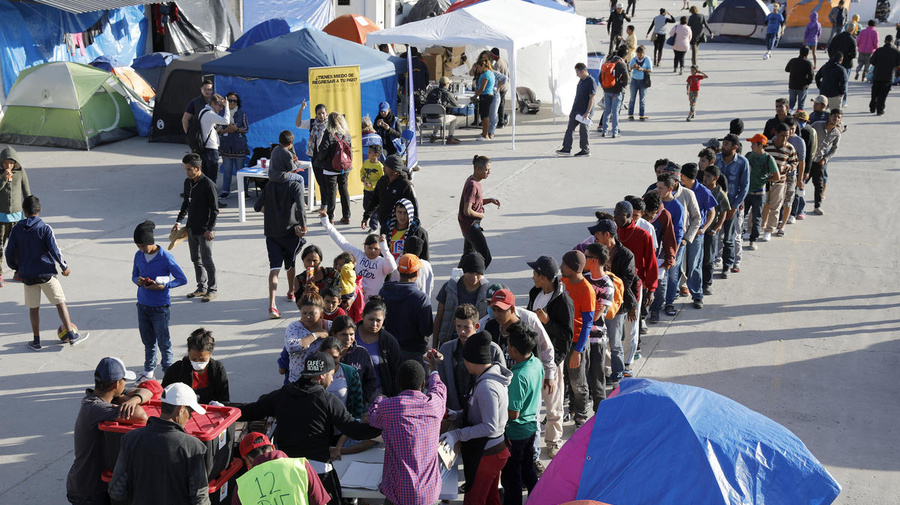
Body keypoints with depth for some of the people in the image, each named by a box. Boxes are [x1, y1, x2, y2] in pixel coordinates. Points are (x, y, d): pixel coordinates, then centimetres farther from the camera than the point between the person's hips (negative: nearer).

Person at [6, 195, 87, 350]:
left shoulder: (16, 229, 1)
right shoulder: (45, 228, -10)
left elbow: (9, 253, 4)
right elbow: (54, 250, -12)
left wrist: (16, 268, 20)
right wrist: (64, 267, 2)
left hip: (27, 275, 3)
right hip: (46, 273, -3)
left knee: (33, 307, 13)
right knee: (60, 303, 6)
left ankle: (36, 341, 17)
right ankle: (72, 336, 5)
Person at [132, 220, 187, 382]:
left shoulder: (166, 257, -15)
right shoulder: (139, 256, 2)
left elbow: (182, 279, -11)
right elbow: (134, 275, 16)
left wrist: (163, 286, -22)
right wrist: (138, 281, -8)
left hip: (160, 308, -5)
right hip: (142, 306, 5)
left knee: (163, 342, 3)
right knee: (148, 341, 17)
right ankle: (148, 371, 32)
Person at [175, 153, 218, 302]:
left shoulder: (208, 184, -16)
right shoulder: (188, 182, 7)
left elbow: (214, 209, -14)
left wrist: (210, 229, -18)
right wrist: (179, 221, 17)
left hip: (205, 229, -8)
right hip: (192, 228, 8)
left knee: (207, 260, -4)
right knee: (196, 259, 13)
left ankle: (213, 290, 8)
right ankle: (201, 288, 24)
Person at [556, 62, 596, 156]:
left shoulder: (591, 82, -15)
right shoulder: (581, 80, 13)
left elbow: (592, 98, -18)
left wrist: (588, 112, -22)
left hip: (584, 112, -9)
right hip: (576, 110, 9)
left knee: (583, 131, 0)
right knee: (570, 128, 6)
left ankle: (586, 150, 11)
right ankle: (566, 149, 8)